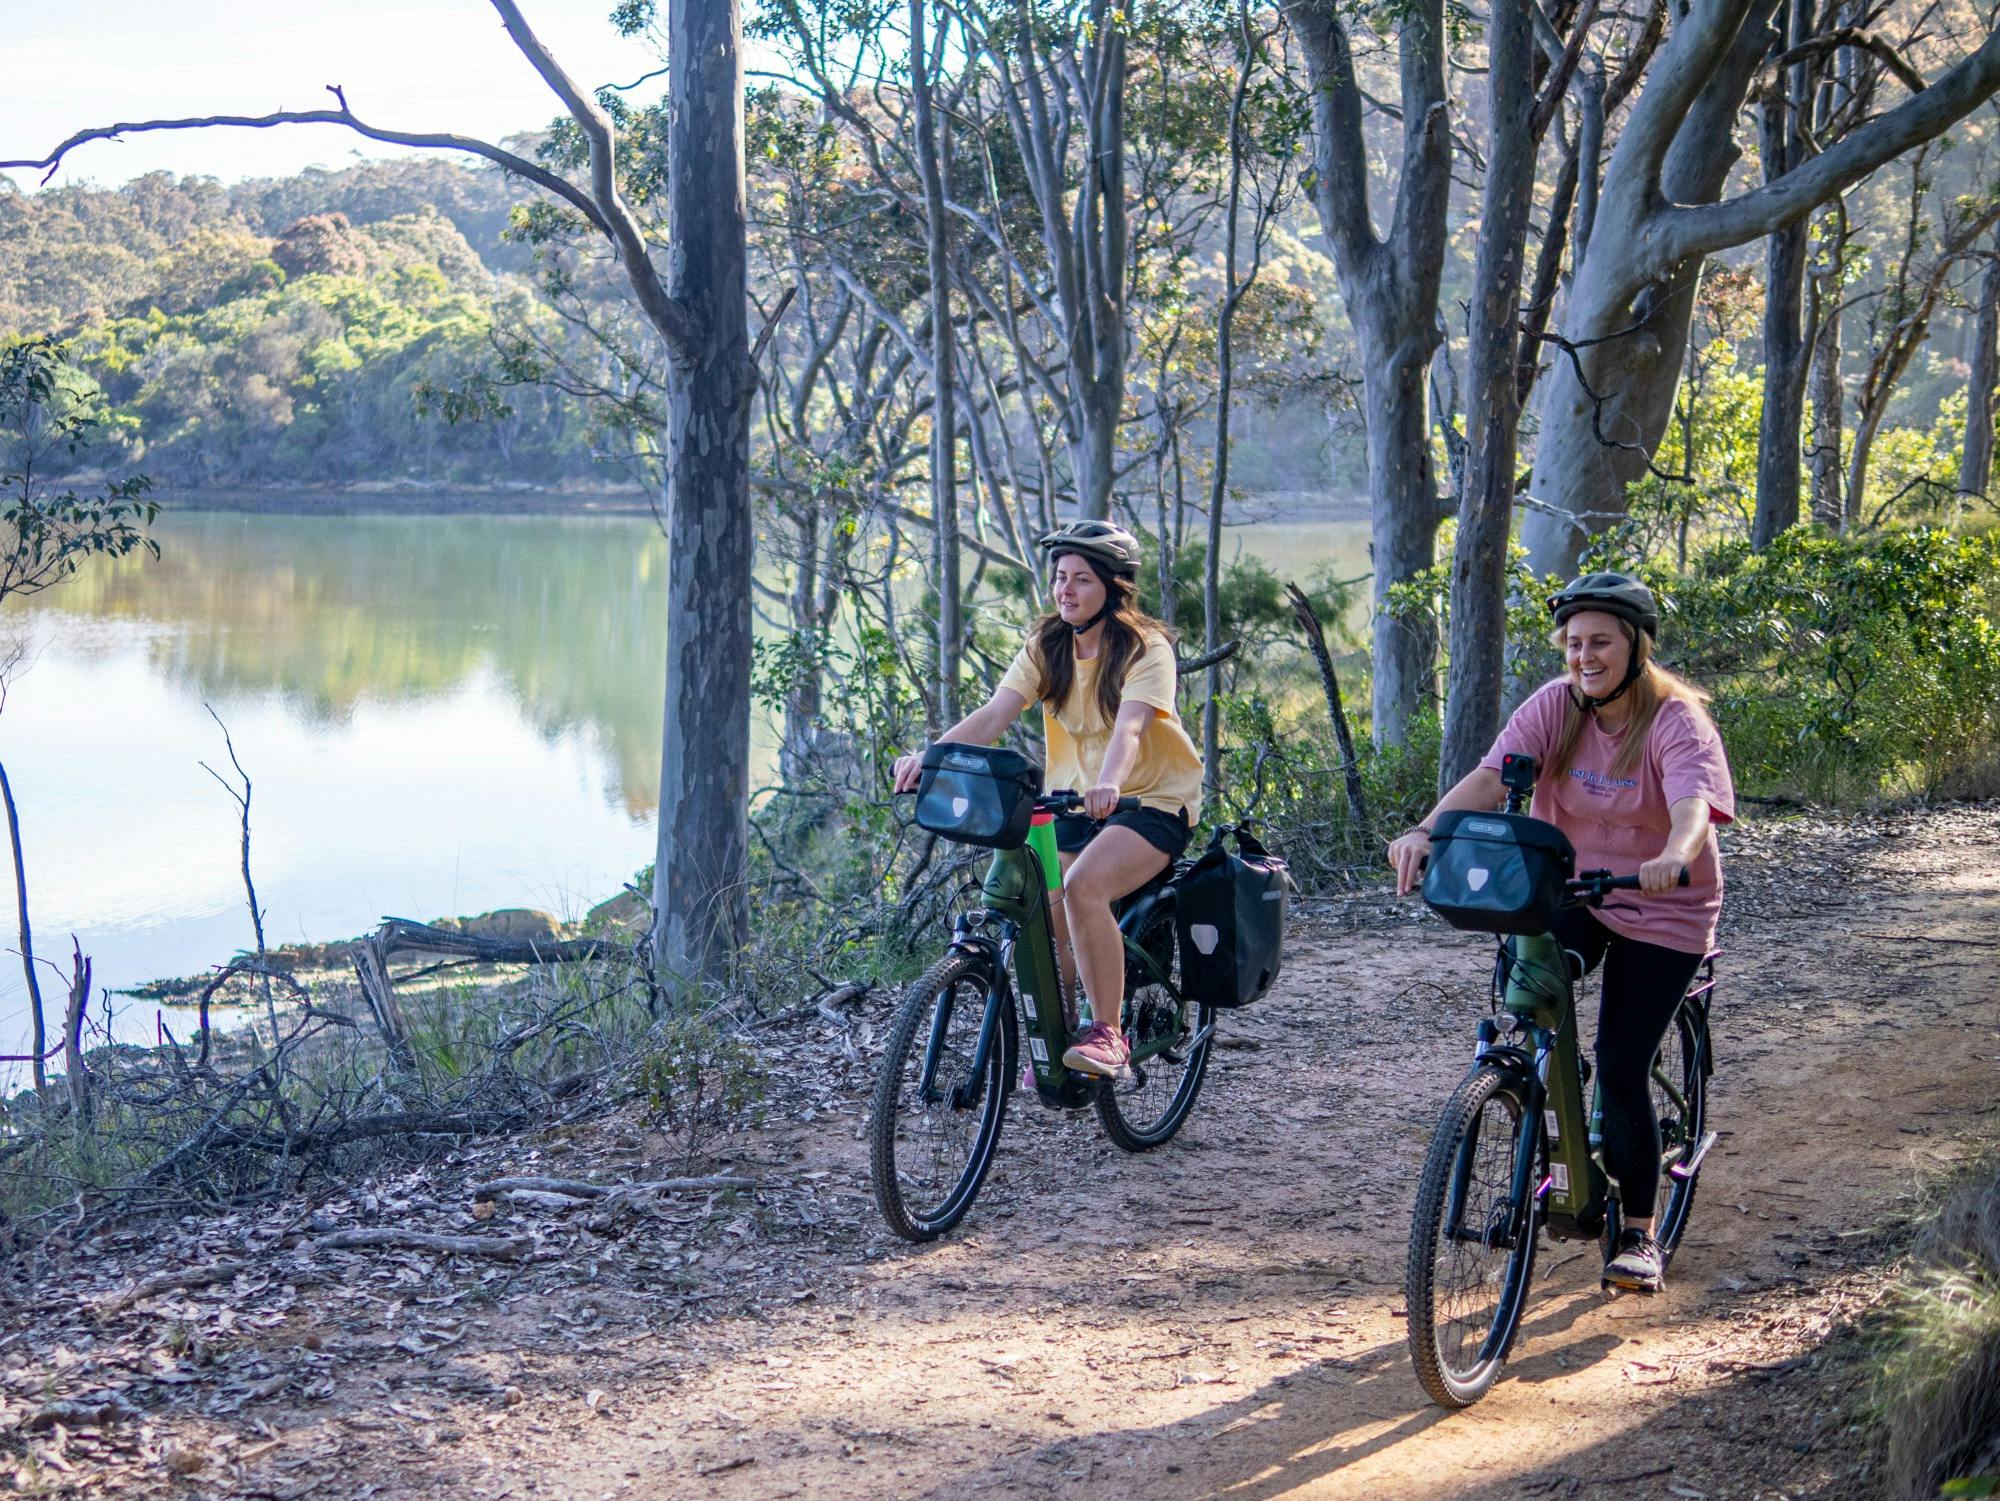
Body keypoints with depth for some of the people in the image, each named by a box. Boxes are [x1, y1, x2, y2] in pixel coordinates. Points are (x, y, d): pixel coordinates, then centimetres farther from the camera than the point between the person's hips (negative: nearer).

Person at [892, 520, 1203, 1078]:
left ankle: (1108, 1035, -20)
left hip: (1153, 800, -6)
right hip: (1076, 800, 6)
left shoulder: (1145, 648, -15)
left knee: (1083, 886, -30)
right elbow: (994, 715, -15)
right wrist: (928, 756, -32)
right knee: (1046, 913, -7)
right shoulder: (1046, 646, -1)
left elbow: (1129, 725, -33)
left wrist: (1109, 784, -54)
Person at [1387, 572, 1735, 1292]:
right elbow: (1491, 775, -23)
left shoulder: (1676, 721, -19)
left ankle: (1638, 1234, 13)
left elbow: (1694, 803, -37)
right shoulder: (1556, 705, -9)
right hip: (1568, 889, 3)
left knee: (1622, 1071, -8)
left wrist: (1672, 858, -60)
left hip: (1660, 910, -3)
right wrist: (1426, 830, -42)